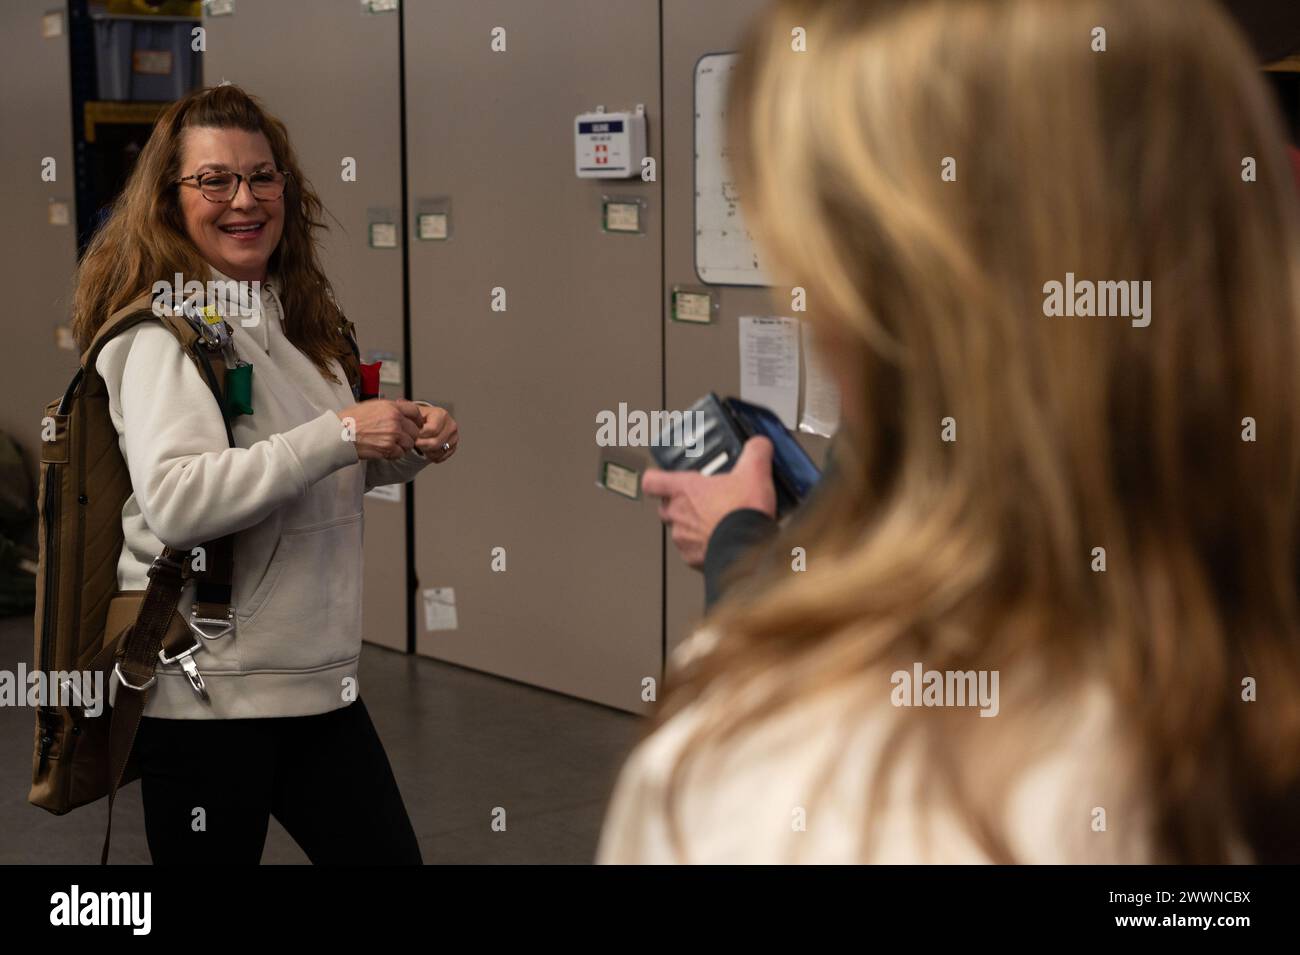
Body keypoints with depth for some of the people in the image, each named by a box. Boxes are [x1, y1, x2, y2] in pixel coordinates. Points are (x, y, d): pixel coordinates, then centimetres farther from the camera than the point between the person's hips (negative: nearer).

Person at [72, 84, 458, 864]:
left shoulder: (289, 315, 11)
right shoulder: (166, 330, -15)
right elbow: (174, 500, -30)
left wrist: (405, 447, 5)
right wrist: (340, 435, -27)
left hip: (318, 676, 8)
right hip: (210, 690, -8)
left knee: (386, 852, 12)